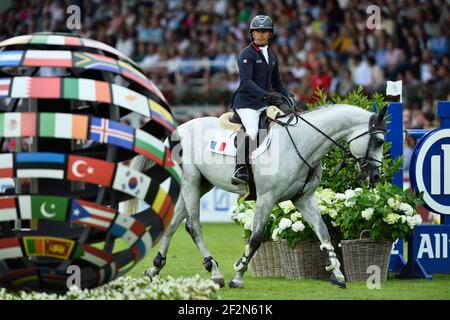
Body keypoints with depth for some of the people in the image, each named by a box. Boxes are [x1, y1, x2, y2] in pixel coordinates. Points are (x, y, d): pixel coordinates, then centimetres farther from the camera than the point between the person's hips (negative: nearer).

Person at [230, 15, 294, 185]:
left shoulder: (272, 56, 15)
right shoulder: (247, 54, -9)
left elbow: (276, 82, 24)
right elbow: (245, 81, -22)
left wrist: (287, 95, 5)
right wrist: (265, 94, -34)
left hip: (264, 104, 8)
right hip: (246, 103, -8)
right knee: (252, 131, -29)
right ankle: (240, 169, -30)